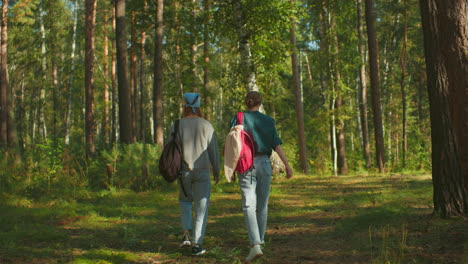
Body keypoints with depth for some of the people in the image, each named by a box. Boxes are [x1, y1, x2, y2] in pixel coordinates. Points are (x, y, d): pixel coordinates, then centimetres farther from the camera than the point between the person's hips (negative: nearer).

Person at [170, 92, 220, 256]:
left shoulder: (177, 126, 0)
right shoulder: (206, 125, -2)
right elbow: (214, 150, -1)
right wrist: (217, 172, 8)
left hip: (183, 171, 1)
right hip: (202, 171, -1)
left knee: (185, 201, 25)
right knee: (201, 208, 5)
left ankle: (186, 234, 9)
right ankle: (196, 245, 0)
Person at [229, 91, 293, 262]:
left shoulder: (237, 119, 1)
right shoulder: (268, 121, 4)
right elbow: (276, 144, -4)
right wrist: (286, 164, -6)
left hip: (245, 164, -2)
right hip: (263, 163, 2)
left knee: (249, 206, -8)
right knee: (262, 203, 18)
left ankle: (256, 246, -24)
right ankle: (259, 239, 32)